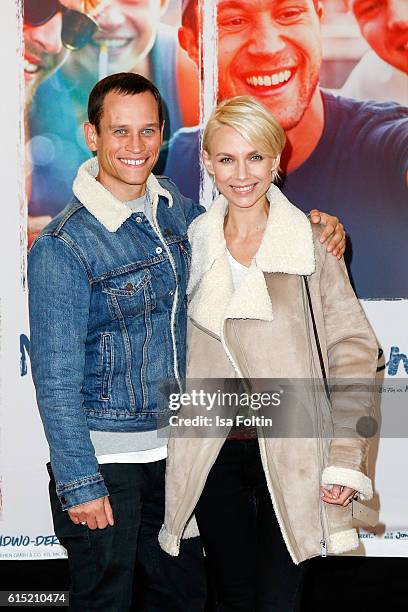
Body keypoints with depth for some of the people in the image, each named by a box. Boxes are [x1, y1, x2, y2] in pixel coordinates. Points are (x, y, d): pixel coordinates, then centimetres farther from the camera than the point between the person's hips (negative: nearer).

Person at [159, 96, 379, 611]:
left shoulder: (312, 242, -5)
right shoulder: (194, 243, 6)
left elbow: (353, 347, -4)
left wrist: (345, 457, -9)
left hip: (289, 454, -3)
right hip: (212, 451, 3)